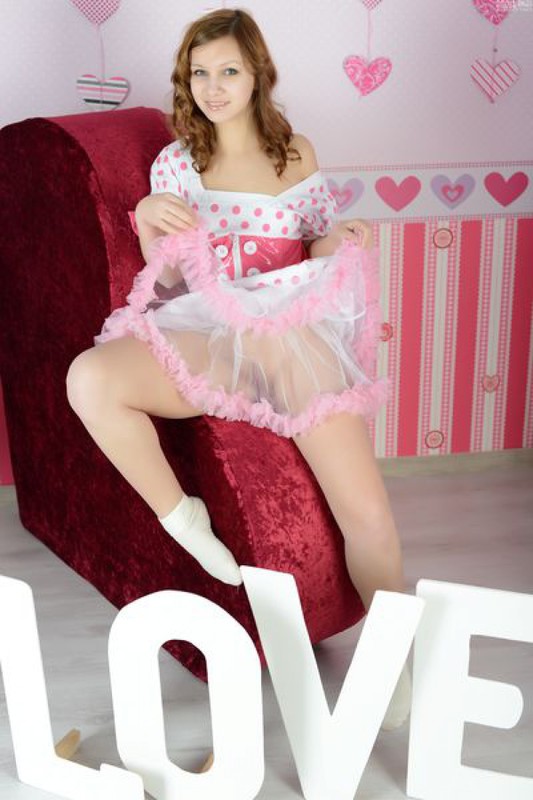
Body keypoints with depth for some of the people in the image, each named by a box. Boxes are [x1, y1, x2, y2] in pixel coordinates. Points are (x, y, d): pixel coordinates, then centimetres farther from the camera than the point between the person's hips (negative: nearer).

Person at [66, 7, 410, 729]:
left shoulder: (297, 154, 14)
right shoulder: (176, 162, 12)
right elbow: (166, 282, 10)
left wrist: (345, 243, -3)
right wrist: (149, 224, -10)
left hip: (297, 331, 0)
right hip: (209, 335, 1)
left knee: (369, 518, -18)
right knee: (89, 378, -32)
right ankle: (182, 522, -12)